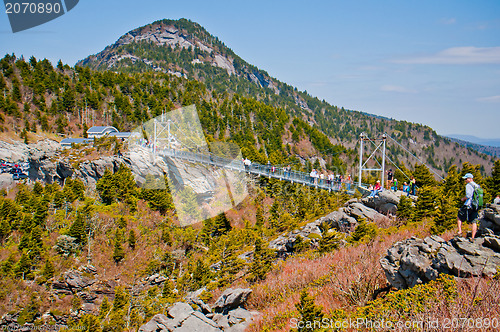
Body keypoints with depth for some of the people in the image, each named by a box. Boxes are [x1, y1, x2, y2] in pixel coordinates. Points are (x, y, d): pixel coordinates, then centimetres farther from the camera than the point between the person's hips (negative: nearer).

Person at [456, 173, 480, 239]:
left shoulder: (468, 185, -8)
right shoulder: (477, 186, 17)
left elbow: (468, 195, -20)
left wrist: (463, 199, -1)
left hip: (468, 205, -7)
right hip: (476, 206, 7)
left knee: (459, 217, 9)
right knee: (474, 222, 4)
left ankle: (460, 232, -1)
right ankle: (473, 238, 2)